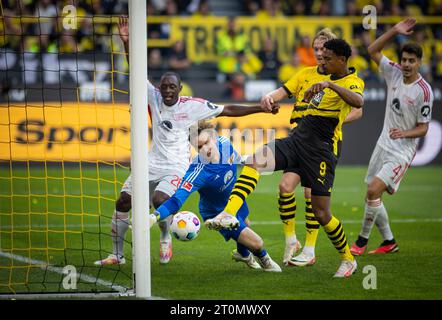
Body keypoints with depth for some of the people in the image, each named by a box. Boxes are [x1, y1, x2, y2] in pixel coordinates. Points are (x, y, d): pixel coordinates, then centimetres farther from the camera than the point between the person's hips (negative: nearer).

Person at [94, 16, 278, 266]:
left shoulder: (193, 105, -8)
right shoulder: (154, 97, -1)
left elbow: (227, 110, -3)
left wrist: (261, 108, -7)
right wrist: (127, 42, -19)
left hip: (177, 166, -4)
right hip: (153, 162, 4)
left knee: (159, 200, -30)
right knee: (123, 202, -2)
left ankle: (166, 237, 2)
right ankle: (117, 255, 13)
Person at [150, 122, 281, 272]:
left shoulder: (225, 143, -25)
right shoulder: (198, 173, -43)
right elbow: (177, 199, -51)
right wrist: (154, 216, -66)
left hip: (235, 199, 6)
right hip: (219, 213, -6)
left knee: (245, 225, 34)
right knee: (256, 244, -9)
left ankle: (243, 254, 68)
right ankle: (264, 260, 29)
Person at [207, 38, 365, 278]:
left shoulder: (352, 82, -9)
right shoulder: (329, 77, 16)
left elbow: (358, 102, -34)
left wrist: (330, 85, -40)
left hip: (320, 151, -7)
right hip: (296, 139, 7)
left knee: (321, 213, -3)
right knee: (255, 160, -18)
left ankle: (348, 259, 18)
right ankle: (229, 214, -31)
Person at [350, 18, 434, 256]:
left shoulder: (423, 91, -16)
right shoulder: (394, 73, 0)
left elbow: (423, 129, -10)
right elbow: (373, 50, 8)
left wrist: (404, 133, -28)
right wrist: (394, 31, -2)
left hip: (402, 151, -7)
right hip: (383, 144, 7)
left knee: (374, 190, -20)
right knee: (371, 196, 7)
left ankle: (362, 240, -6)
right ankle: (389, 242, 22)